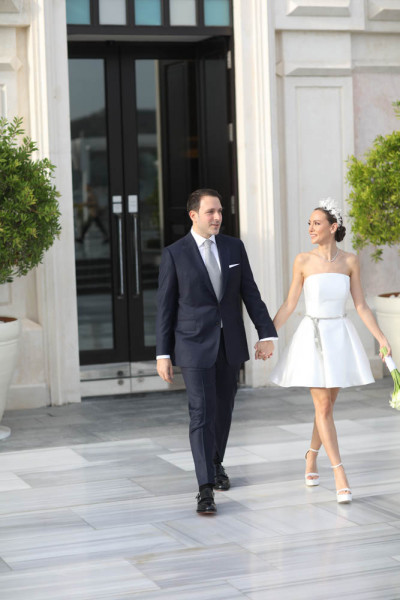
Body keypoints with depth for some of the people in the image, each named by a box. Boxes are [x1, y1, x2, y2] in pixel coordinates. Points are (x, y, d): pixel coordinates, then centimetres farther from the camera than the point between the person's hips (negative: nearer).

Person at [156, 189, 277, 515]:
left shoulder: (234, 246, 4)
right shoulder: (174, 254, -6)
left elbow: (250, 293, 5)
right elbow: (165, 307, -4)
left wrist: (267, 334, -4)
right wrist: (163, 354, -6)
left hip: (230, 344, 4)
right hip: (195, 345, -4)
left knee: (223, 409, 16)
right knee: (202, 413, -11)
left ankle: (215, 463, 40)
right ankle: (206, 489, -11)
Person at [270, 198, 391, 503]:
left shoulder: (350, 260, 1)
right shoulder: (303, 261, -3)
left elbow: (361, 305, 2)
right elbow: (290, 304, 1)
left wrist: (382, 338, -4)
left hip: (341, 337, 2)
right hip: (313, 337, -2)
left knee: (327, 405, 12)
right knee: (323, 408, -7)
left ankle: (312, 457, 37)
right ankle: (341, 478, -7)